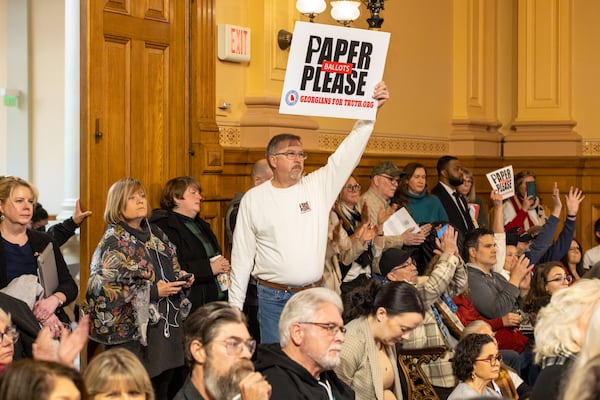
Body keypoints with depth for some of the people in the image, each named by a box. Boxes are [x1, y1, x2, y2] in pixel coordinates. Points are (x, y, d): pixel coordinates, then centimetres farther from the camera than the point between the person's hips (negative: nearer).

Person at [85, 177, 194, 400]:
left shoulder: (155, 235, 15)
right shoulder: (113, 243, -8)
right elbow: (105, 290, -17)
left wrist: (180, 278, 5)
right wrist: (153, 292, -18)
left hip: (167, 330, 7)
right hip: (134, 336, -7)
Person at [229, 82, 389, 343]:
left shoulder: (318, 186, 4)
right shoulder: (253, 199, 2)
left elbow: (348, 153, -3)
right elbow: (242, 255, 5)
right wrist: (235, 305, 2)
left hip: (315, 294, 2)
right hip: (274, 298, -2)